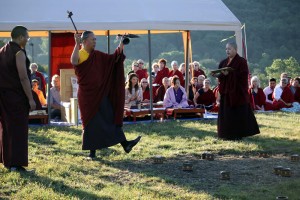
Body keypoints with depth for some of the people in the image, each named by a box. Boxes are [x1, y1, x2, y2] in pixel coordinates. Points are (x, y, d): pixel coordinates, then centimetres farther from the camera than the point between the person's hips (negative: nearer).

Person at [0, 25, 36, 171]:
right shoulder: (19, 53, -13)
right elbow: (23, 78, -18)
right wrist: (30, 99, -17)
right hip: (16, 96, -8)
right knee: (18, 129, -2)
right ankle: (15, 163, -3)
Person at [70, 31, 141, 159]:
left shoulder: (97, 55, 10)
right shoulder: (79, 54, -8)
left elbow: (114, 58, 8)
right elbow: (74, 62, -31)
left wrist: (121, 45, -3)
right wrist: (77, 44, -34)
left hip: (101, 94, 5)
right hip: (87, 95, -5)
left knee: (112, 117, 0)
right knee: (91, 123, 0)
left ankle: (125, 144, -2)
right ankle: (92, 152, 10)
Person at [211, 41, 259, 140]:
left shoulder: (241, 61, -8)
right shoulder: (224, 62, 14)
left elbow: (242, 75, -17)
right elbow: (221, 74, 14)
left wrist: (228, 74, -24)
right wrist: (217, 74, -8)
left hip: (237, 92, -7)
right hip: (226, 91, 7)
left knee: (238, 113, -4)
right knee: (226, 113, 5)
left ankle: (238, 134, 2)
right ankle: (228, 134, 11)